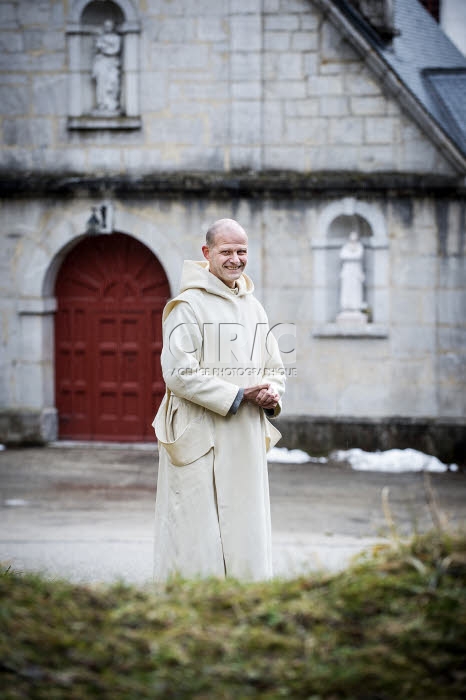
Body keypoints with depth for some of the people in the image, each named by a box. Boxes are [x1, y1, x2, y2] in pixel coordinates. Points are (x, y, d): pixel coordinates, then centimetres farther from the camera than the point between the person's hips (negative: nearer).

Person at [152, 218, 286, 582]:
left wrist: (272, 393, -2)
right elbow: (178, 373, -15)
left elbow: (275, 367, 21)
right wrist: (237, 396, -16)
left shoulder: (253, 306, 14)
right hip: (200, 440, -7)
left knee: (246, 536, 9)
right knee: (199, 540, -5)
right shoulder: (187, 306, -8)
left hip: (246, 440, 7)